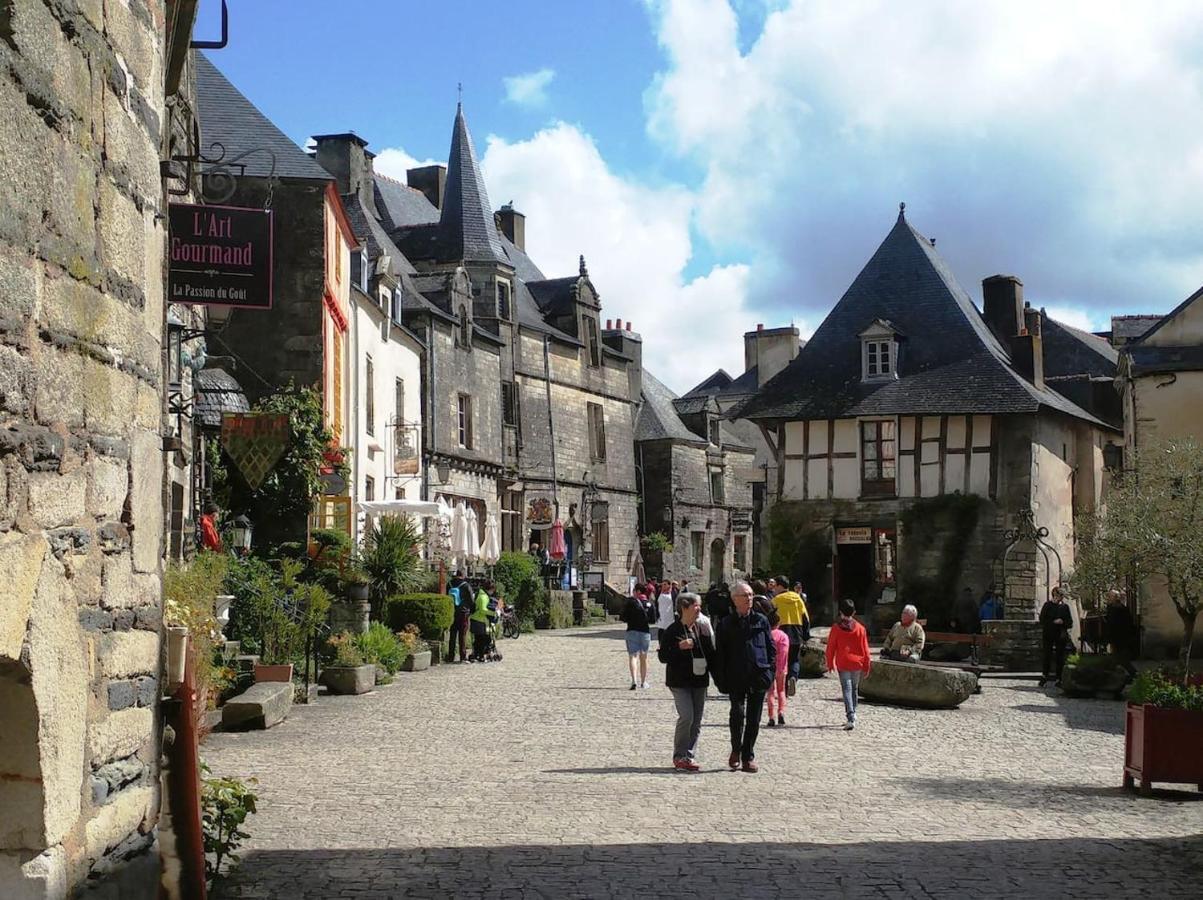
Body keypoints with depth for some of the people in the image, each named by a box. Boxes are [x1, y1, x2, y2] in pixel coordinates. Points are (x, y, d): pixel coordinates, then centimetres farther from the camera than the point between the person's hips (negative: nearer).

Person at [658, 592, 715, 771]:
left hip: (699, 681, 5)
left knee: (696, 721, 5)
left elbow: (711, 654, 17)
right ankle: (680, 756, -4)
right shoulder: (672, 631, -5)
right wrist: (679, 648, -20)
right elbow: (663, 656, -7)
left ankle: (690, 756, 14)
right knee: (686, 716, -16)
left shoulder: (703, 630, 10)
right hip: (680, 682, -5)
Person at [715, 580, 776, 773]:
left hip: (758, 677, 2)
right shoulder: (727, 624, 5)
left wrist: (770, 672, 1)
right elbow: (721, 654, 5)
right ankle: (736, 750, 8)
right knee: (737, 712, -14)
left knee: (753, 719, 4)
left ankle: (748, 756, 15)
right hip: (736, 677, -1)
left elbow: (771, 648, 11)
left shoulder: (761, 621, 9)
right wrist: (722, 679, -2)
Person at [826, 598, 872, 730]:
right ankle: (852, 714, 27)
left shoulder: (836, 627, -4)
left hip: (842, 664, -2)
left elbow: (831, 647, -1)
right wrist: (866, 666, 10)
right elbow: (865, 649, 2)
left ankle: (851, 717, -21)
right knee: (854, 689, 18)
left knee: (847, 690, -6)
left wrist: (830, 664, 11)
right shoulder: (860, 628, 0)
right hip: (857, 663, 2)